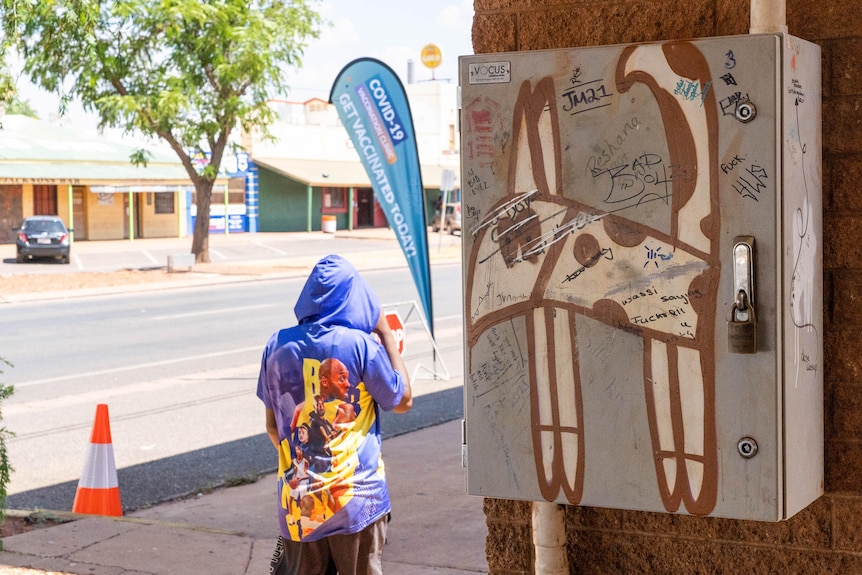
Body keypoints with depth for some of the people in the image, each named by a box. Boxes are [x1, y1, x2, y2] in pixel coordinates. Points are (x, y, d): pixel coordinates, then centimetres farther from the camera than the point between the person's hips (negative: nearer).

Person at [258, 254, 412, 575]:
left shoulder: (278, 345, 0)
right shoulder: (362, 345, -12)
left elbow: (272, 426, 7)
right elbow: (403, 400, 1)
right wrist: (386, 335, 4)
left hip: (298, 499, 3)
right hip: (356, 496, -3)